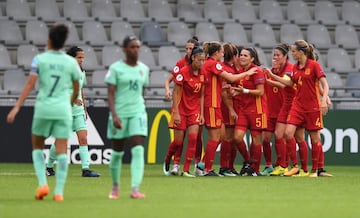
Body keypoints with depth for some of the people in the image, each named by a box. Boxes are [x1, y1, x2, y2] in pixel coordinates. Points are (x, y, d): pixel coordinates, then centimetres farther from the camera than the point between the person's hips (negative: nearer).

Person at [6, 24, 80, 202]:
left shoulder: (39, 59, -1)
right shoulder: (71, 62, 5)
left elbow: (30, 84, -11)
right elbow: (76, 89, 14)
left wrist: (17, 107, -12)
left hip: (43, 108, -1)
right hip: (63, 109, 1)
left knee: (37, 147, 16)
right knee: (61, 151, 2)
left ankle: (42, 183, -2)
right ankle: (59, 191, -4)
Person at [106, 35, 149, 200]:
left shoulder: (143, 69, 8)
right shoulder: (116, 68, -5)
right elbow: (110, 94, -9)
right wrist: (114, 115, -19)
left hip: (138, 113, 2)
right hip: (119, 114, -2)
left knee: (138, 150, -14)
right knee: (117, 152, 8)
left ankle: (135, 189, -21)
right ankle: (115, 186, 30)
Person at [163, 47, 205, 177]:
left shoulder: (203, 74, 0)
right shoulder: (183, 72, -15)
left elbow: (201, 95, 8)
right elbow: (175, 93, -12)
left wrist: (201, 114, 3)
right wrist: (176, 113, -16)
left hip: (194, 110, 4)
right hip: (181, 109, -4)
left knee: (193, 138, -11)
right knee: (178, 141, 1)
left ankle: (186, 170, -7)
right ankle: (167, 161, 31)